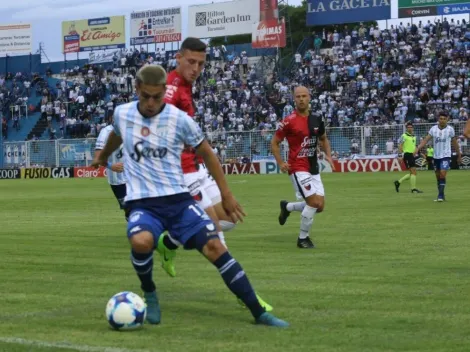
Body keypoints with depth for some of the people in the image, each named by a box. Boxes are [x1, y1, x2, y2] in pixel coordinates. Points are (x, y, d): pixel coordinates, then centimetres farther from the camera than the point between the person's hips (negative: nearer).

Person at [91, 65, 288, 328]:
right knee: (141, 241, -34)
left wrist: (226, 194, 10)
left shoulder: (179, 119, -5)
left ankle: (259, 312, -8)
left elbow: (206, 153, 9)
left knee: (214, 246, -16)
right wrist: (103, 157, 47)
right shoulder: (122, 114, 1)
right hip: (142, 203, 0)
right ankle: (149, 294, -2)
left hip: (178, 199, 0)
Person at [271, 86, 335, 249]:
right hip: (298, 168, -6)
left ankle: (287, 207, 30)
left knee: (320, 206, 5)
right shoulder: (289, 121, -11)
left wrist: (328, 155, 4)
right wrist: (280, 163, -14)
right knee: (314, 202, -16)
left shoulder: (316, 119, 6)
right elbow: (274, 142, -3)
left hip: (314, 169, 6)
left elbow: (323, 139, 22)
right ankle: (303, 238, 2)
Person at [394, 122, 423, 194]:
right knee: (413, 172, -11)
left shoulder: (414, 136, 16)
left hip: (412, 155, 8)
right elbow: (400, 146, -9)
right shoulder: (404, 136, -6)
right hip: (407, 155, -8)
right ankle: (413, 188, -6)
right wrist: (400, 155, -16)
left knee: (412, 173, 9)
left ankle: (398, 182, 18)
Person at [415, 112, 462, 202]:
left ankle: (440, 195, -15)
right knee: (438, 176, 10)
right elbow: (426, 139, -7)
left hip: (446, 156, -4)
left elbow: (455, 143, 5)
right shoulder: (433, 129, -1)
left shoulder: (450, 129, -5)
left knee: (442, 174, -18)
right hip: (436, 156, 4)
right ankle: (442, 194, 24)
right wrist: (418, 148, -21)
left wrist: (459, 155, 11)